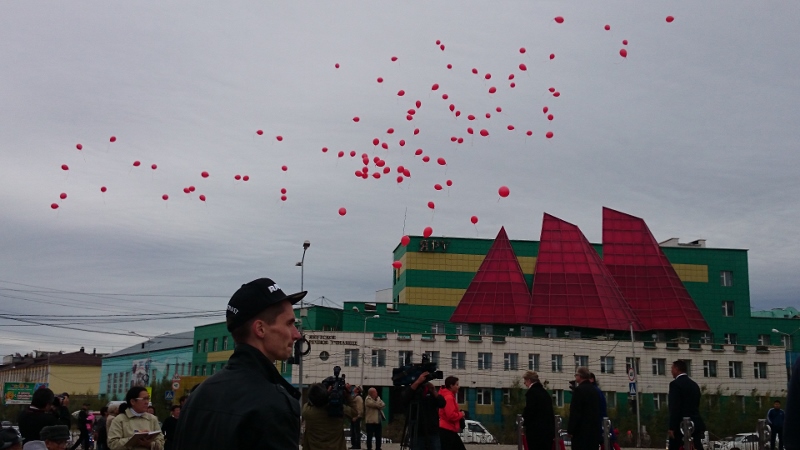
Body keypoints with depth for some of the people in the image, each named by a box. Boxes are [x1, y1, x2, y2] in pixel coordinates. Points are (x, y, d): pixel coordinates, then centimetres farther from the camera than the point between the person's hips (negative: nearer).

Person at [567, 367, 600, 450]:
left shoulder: (579, 389, -13)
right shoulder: (593, 389, 12)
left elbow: (575, 412, -15)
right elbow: (597, 410, 16)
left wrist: (570, 429, -11)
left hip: (581, 429, -8)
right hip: (593, 428, 8)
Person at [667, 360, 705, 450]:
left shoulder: (675, 384, -9)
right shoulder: (694, 384, 16)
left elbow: (674, 408, -16)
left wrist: (672, 427, -15)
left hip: (681, 425, -7)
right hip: (696, 424, 7)